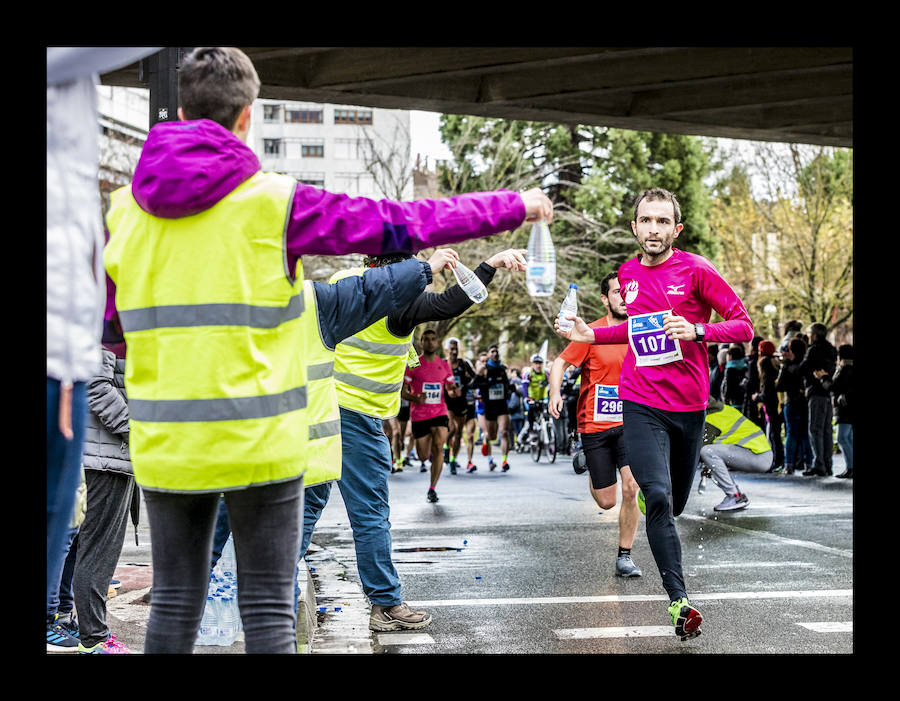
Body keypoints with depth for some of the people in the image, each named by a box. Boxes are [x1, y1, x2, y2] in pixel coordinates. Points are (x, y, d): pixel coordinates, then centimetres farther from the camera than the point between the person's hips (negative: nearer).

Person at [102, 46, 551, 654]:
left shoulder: (125, 207, 5)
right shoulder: (274, 201, -9)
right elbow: (399, 224, -4)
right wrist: (512, 206, 7)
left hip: (164, 443, 4)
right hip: (257, 442, -4)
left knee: (175, 603, 13)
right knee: (268, 608, 5)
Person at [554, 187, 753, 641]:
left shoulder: (695, 270, -5)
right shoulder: (627, 274, 8)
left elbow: (743, 326, -6)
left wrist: (696, 330, -21)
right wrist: (590, 334, 12)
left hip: (689, 405, -1)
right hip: (641, 404, 1)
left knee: (676, 503, 13)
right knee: (658, 498, -15)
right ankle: (678, 600, -12)